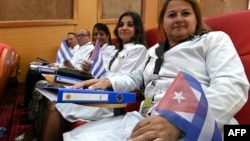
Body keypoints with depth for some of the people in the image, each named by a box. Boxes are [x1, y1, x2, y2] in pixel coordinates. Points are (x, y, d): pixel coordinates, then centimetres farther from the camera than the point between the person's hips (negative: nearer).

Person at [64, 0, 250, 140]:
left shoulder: (214, 39, 8)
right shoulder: (154, 51, 29)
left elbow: (233, 86, -8)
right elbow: (135, 79, 36)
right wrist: (108, 82, 11)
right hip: (147, 121, 7)